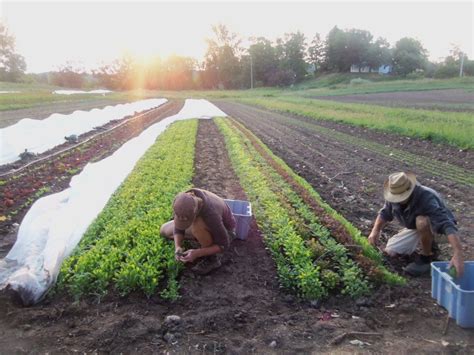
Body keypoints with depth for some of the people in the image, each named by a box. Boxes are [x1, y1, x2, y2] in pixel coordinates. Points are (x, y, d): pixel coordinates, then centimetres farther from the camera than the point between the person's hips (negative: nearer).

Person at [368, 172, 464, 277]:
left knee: (421, 221, -40)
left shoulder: (426, 198, -39)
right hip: (414, 228, 6)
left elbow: (447, 224, -49)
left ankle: (426, 257, -14)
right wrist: (376, 231, -18)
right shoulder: (395, 195, -20)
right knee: (389, 252, -2)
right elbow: (385, 213, -1)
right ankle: (429, 245, 18)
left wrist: (458, 254, -60)